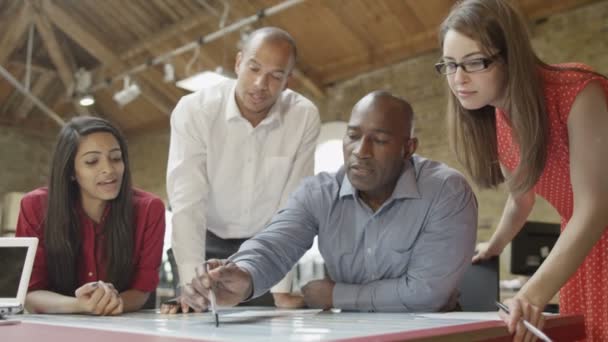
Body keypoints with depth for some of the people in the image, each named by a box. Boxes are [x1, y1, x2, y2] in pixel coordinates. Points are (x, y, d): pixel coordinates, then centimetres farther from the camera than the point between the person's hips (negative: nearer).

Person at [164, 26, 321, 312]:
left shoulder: (304, 117, -18)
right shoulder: (193, 111, -20)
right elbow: (187, 202, -27)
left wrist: (281, 287, -20)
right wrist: (192, 285, -36)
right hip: (209, 243, -1)